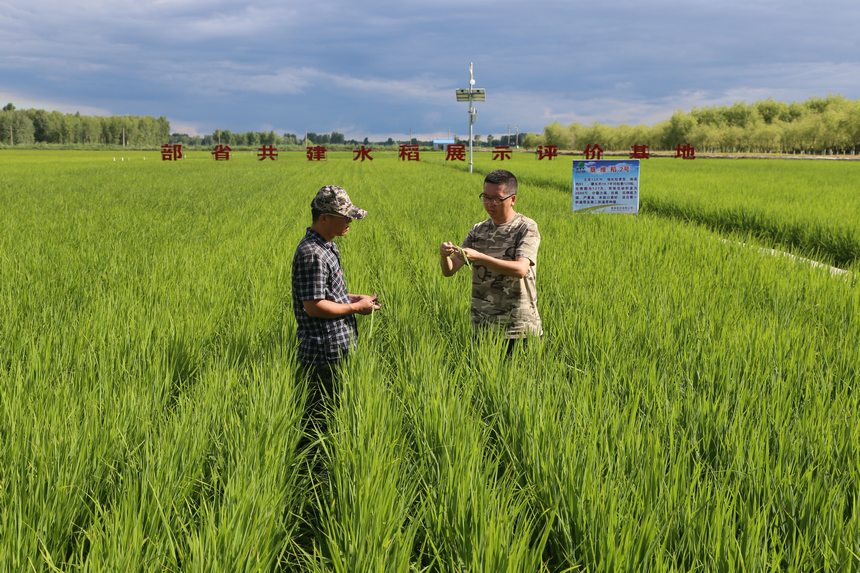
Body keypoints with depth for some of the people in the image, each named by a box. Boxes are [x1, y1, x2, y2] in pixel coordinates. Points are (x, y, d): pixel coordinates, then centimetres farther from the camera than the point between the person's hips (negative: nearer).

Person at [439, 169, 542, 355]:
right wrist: (445, 255, -19)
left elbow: (521, 269, -22)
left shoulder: (526, 228, -5)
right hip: (482, 325, 4)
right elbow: (448, 271, 4)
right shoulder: (478, 231, 9)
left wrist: (480, 258, -32)